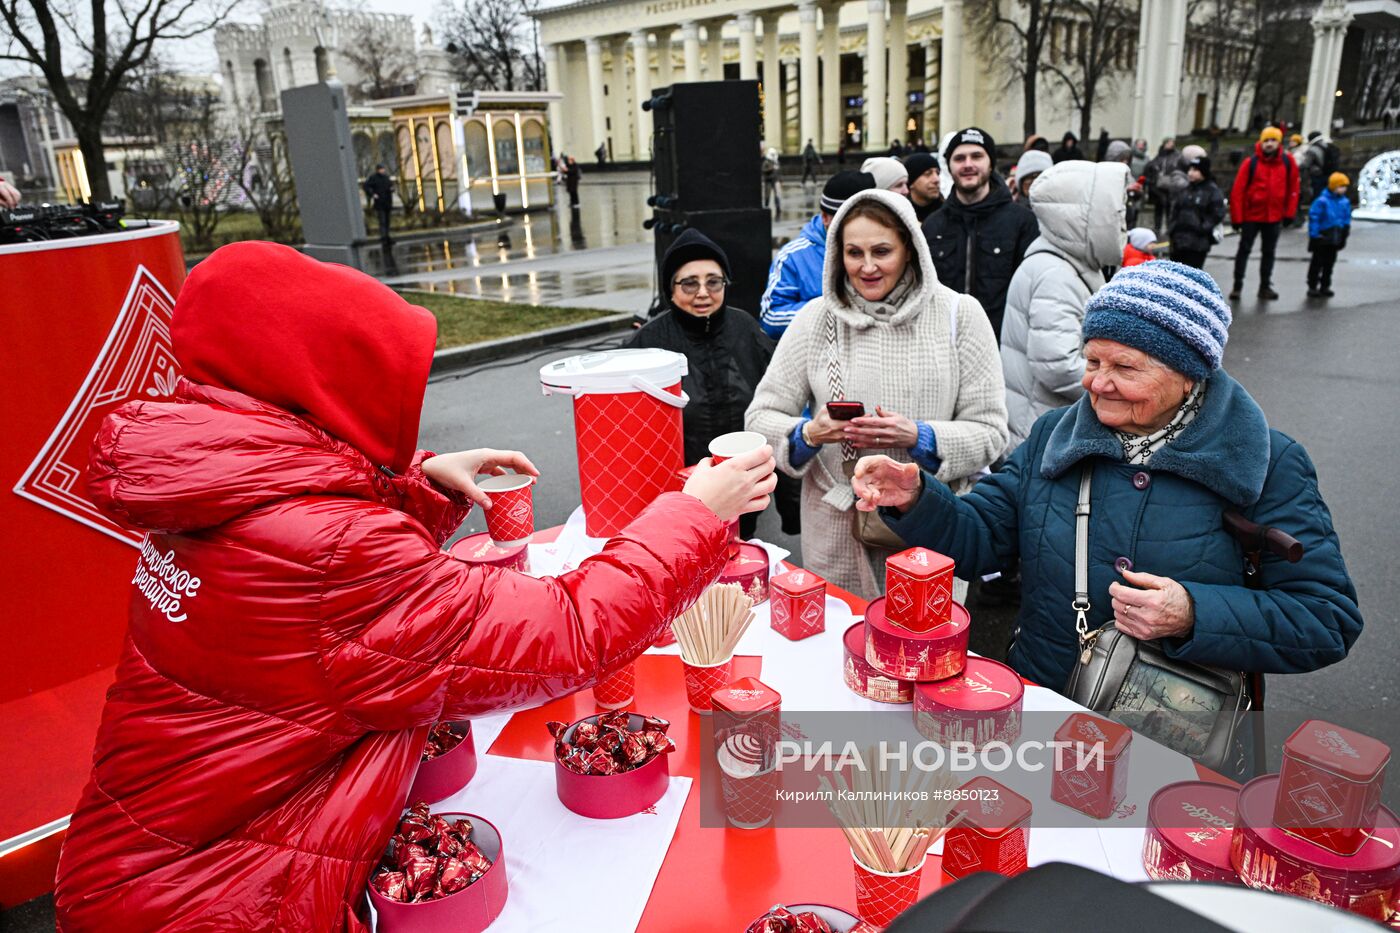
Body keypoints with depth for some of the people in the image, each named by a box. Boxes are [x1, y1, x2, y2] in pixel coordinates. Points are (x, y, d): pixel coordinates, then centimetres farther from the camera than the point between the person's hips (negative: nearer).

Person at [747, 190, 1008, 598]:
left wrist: (917, 437, -21)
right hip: (837, 527, 1)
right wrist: (809, 434, -19)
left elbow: (989, 432, -4)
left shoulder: (958, 315, -3)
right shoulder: (817, 318, 0)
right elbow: (760, 417, 0)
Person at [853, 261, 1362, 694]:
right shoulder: (1052, 437, 7)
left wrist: (1194, 617, -21)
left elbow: (1329, 619, -7)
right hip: (1035, 699, 2)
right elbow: (980, 537, 4)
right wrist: (916, 500, -16)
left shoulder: (1271, 466, -4)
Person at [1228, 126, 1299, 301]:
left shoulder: (1287, 162, -1)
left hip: (1274, 216, 3)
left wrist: (1289, 213, 3)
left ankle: (1265, 286, 20)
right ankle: (1237, 286, 7)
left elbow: (1292, 188, 6)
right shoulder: (1251, 163, -9)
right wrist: (1236, 218, -13)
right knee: (1244, 250, 1)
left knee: (1268, 252, 11)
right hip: (1251, 215, -3)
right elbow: (1238, 190, -11)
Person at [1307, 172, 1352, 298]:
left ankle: (1325, 286, 20)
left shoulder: (1345, 202, 4)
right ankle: (1312, 287, 6)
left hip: (1335, 238, 7)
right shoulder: (1322, 201, -17)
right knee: (1317, 262, 0)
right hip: (1322, 238, -6)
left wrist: (1345, 233, 12)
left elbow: (1347, 219, 14)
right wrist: (1314, 234, -17)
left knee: (1329, 262, 12)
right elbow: (1313, 216, -16)